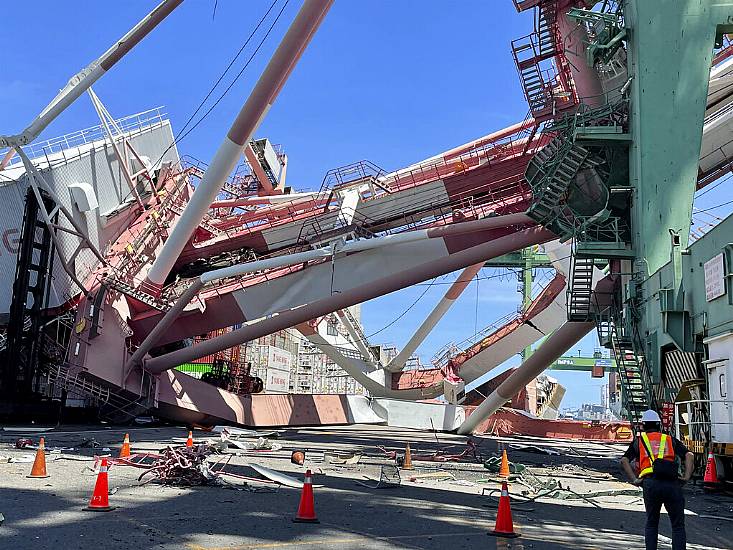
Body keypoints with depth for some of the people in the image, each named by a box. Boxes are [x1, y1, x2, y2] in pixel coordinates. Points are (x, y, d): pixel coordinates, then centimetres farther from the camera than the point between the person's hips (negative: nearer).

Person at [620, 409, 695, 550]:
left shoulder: (638, 441, 20)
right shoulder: (671, 439, 23)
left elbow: (624, 460, 5)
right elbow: (689, 455, 6)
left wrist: (634, 480, 3)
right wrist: (687, 476, 2)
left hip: (650, 484, 0)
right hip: (672, 484, 0)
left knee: (651, 524, 18)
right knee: (678, 526, 11)